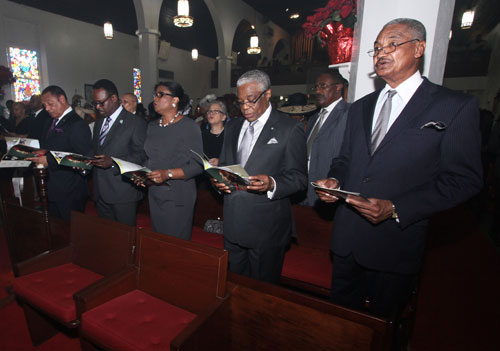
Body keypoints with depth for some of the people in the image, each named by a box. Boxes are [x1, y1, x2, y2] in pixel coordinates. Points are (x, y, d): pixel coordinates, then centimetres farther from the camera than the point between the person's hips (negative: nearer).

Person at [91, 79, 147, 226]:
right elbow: (95, 150, 21)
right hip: (100, 192, 7)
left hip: (123, 193, -7)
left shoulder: (136, 123, -10)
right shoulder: (99, 122, 15)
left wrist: (113, 162, -24)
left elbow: (141, 155, -14)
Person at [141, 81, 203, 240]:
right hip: (154, 194, 6)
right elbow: (148, 156, 18)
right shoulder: (152, 126, 13)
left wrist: (168, 174, -24)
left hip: (178, 196, -6)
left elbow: (198, 165, -16)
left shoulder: (189, 126, -9)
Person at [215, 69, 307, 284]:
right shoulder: (232, 127, 12)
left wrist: (271, 184, -27)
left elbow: (299, 177, -8)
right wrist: (220, 180, -4)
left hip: (267, 225, -5)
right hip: (233, 223, 6)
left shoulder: (290, 129, -6)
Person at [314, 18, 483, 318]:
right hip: (346, 238, 5)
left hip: (397, 242, -4)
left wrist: (394, 209, -21)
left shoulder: (457, 107, -6)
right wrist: (334, 180, -7)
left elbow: (464, 179, -10)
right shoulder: (360, 107, 11)